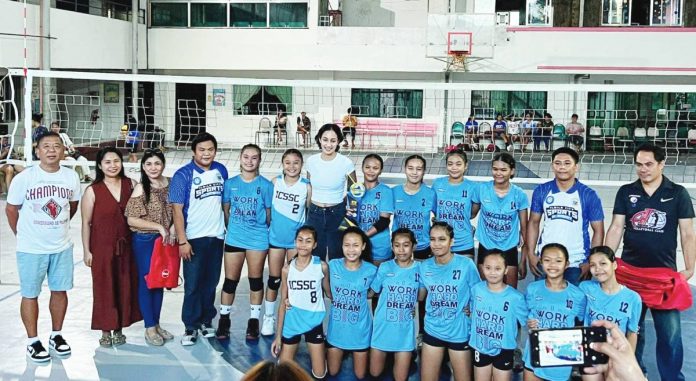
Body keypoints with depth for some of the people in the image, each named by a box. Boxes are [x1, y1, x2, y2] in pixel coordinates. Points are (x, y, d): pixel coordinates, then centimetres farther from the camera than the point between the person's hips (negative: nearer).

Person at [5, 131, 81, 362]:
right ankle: (33, 342, 19)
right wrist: (23, 235, 5)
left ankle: (56, 335, 28)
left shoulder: (71, 177, -3)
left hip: (62, 247, 3)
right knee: (30, 294, 6)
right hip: (31, 248, -3)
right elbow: (11, 209, 0)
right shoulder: (24, 178, -12)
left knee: (60, 291, 11)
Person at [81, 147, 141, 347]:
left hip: (126, 246, 3)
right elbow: (86, 223, -3)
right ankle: (106, 331, 19)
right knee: (104, 289, 5)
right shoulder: (93, 191, -6)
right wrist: (87, 251, -4)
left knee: (125, 287, 9)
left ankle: (119, 329, 25)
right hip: (102, 246, -3)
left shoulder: (131, 185, 0)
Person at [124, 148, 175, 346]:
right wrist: (159, 227, -18)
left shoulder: (169, 184, 1)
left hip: (165, 240, 5)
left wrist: (173, 227, -8)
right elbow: (131, 219, -15)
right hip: (145, 241, -5)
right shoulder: (140, 189, -13)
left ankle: (156, 324, 28)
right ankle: (150, 328, 16)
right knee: (146, 282, 4)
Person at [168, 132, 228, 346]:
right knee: (193, 285, 1)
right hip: (194, 239, -4)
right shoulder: (183, 175, -10)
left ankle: (206, 321, 26)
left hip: (216, 237, 4)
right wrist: (182, 241, -16)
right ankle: (191, 327, 12)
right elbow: (177, 210, -12)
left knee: (211, 283, 13)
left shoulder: (221, 171, 3)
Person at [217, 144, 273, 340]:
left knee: (255, 280, 9)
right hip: (234, 238, 1)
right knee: (230, 280, 6)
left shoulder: (265, 185, -3)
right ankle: (224, 319, 20)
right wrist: (233, 228, 12)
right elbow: (226, 210, 12)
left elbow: (269, 213, 3)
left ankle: (254, 320, 20)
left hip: (258, 239, -1)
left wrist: (260, 228, 8)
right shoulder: (230, 183, 3)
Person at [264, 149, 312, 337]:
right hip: (276, 237, 1)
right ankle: (268, 317, 22)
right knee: (274, 279, 9)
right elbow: (267, 207, 5)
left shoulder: (306, 186, -7)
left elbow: (310, 212, 1)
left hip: (296, 239, -1)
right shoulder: (275, 182, -4)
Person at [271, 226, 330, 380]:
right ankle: (294, 348, 37)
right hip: (291, 323, 1)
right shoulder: (287, 269, -7)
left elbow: (329, 293, 3)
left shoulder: (322, 266, -13)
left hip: (313, 322, -1)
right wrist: (278, 335, -1)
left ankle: (318, 351, 33)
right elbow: (283, 303, -2)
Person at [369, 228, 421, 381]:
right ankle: (388, 358, 42)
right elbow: (372, 292, 5)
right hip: (383, 327, 0)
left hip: (405, 330, 0)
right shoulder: (384, 267, -5)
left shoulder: (420, 268, -5)